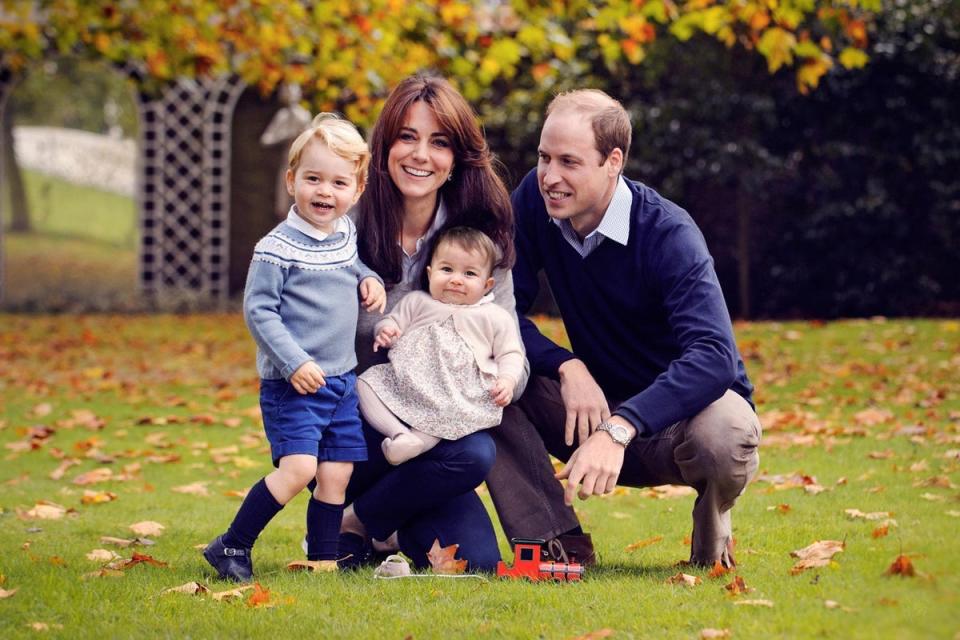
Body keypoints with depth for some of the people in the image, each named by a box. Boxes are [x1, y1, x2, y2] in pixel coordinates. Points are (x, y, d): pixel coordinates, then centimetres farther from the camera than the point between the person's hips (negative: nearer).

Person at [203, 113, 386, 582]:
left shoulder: (346, 234, 8)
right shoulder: (277, 248, -14)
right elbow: (257, 310, -14)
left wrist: (368, 280, 8)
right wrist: (294, 364, -21)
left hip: (342, 380, 7)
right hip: (292, 384, -7)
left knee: (337, 474, 6)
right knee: (298, 468, -18)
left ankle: (323, 559, 18)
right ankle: (231, 548, -6)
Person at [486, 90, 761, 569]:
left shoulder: (669, 235, -24)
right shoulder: (535, 200, -9)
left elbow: (713, 357, -37)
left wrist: (618, 430, -49)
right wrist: (568, 366, -27)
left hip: (677, 410, -4)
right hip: (597, 404, 4)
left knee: (723, 438, -39)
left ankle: (712, 526, -2)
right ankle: (558, 545, -12)